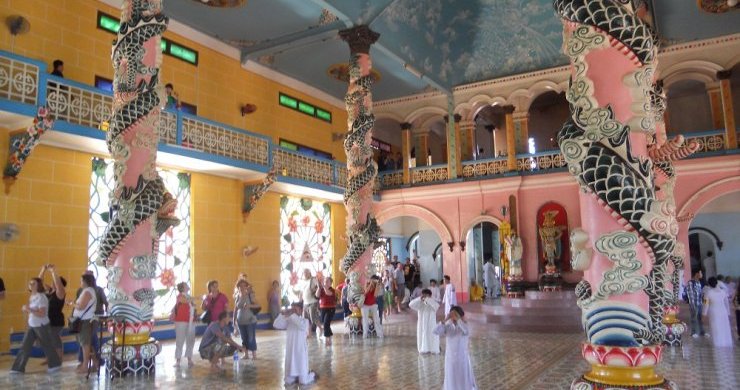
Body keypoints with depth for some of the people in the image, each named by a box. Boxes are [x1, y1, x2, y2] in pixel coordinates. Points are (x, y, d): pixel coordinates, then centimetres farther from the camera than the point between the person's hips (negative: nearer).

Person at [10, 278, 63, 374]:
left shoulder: (41, 297, -19)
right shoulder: (31, 297, 6)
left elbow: (42, 314, -25)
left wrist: (30, 309, -31)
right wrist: (26, 309, -2)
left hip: (41, 326, -8)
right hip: (31, 325, 8)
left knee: (47, 346, 5)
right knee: (25, 346, 5)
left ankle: (55, 364, 20)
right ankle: (18, 368, 12)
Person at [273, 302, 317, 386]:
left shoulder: (305, 321, -11)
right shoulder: (288, 321, 2)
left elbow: (302, 326, -34)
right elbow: (276, 325, -7)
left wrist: (293, 315, -32)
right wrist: (283, 314, -18)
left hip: (301, 352, -4)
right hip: (290, 352, 4)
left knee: (303, 381, 2)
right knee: (288, 381, 10)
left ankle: (312, 375, 33)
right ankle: (296, 376, 41)